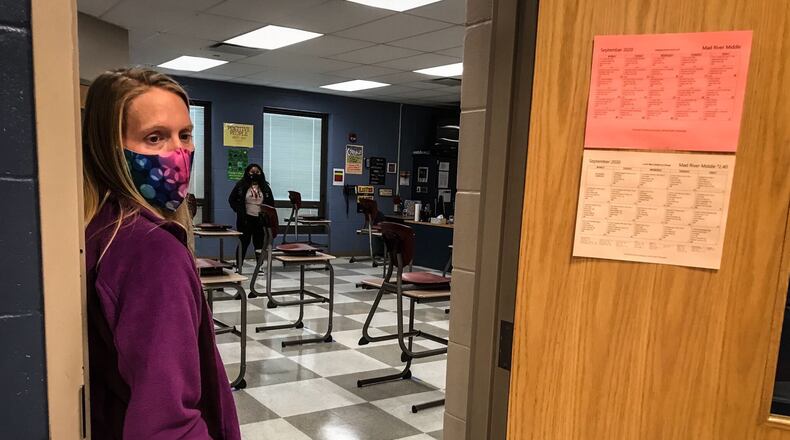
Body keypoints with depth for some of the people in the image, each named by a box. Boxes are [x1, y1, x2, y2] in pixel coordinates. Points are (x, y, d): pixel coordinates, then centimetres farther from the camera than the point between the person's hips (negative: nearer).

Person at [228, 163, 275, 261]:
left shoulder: (265, 187, 8)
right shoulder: (241, 185, 1)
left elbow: (271, 203, 14)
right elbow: (231, 199, 6)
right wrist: (239, 211, -4)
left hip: (261, 220, 2)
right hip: (245, 220, -2)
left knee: (259, 244, 7)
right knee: (243, 243, 2)